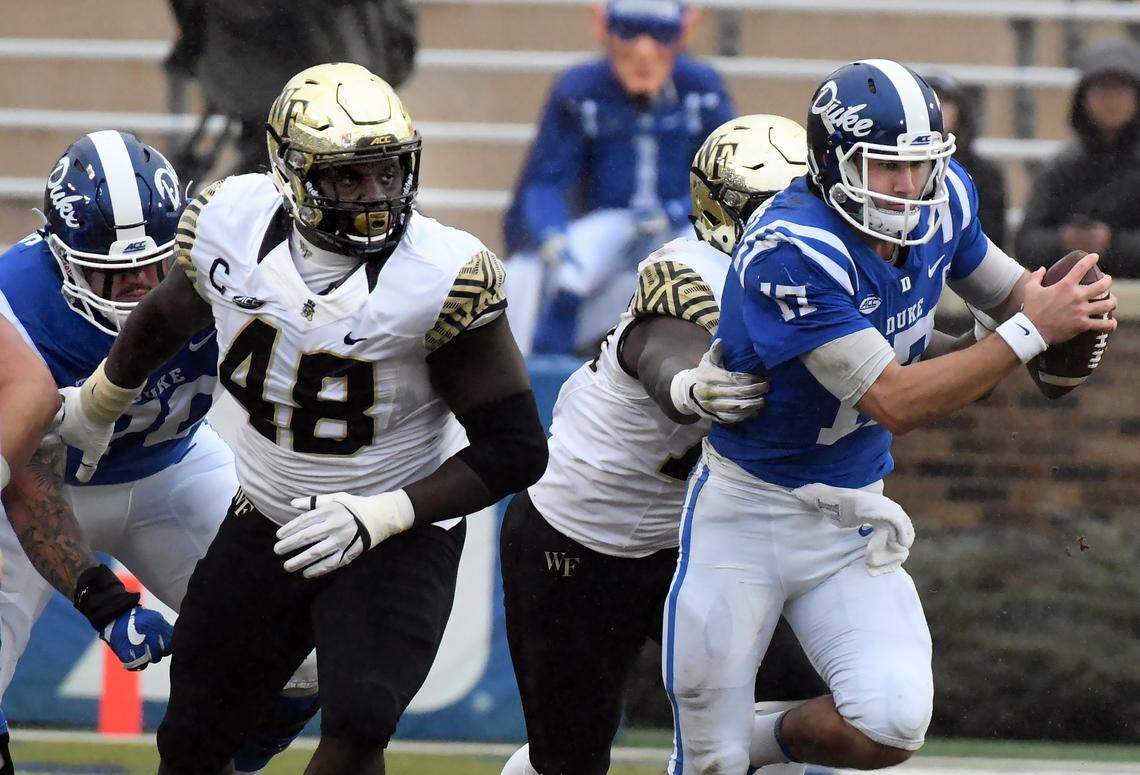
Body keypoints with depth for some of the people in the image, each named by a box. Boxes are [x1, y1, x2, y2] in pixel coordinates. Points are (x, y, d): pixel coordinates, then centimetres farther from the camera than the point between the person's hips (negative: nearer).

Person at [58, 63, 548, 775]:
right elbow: (166, 320, 12)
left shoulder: (440, 278, -25)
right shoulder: (232, 227, -13)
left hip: (399, 536, -4)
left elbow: (516, 449, -19)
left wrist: (382, 516, -28)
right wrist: (95, 409, 29)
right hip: (266, 523, 4)